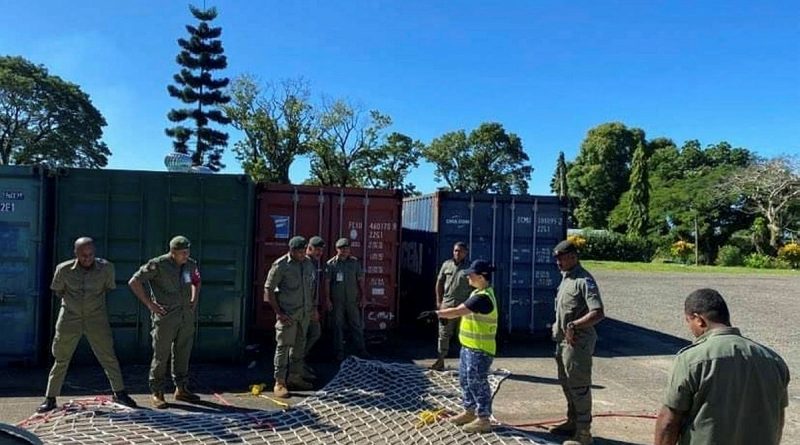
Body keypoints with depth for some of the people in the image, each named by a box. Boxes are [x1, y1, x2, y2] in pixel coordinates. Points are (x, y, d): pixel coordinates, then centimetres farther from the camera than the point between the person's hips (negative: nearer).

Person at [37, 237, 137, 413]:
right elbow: (58, 291, 7)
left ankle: (119, 393, 16)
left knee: (109, 357, 3)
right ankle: (50, 398, 22)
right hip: (70, 318, 0)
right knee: (61, 360, 8)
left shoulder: (106, 268, -11)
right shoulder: (64, 269, -11)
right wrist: (72, 300, 8)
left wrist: (94, 299, 8)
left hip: (97, 319, 0)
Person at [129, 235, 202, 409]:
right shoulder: (158, 264, -11)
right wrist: (149, 304, -12)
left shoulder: (191, 264, 6)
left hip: (186, 316, 5)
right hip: (165, 317, -5)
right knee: (161, 355, 2)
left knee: (183, 353, 12)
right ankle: (156, 393, 14)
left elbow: (196, 281, 27)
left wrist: (194, 300, 13)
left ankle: (181, 389, 25)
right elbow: (134, 282, -11)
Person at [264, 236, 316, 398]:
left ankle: (295, 378, 24)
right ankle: (279, 383, 4)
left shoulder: (308, 263, 8)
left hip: (304, 312, 7)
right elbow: (268, 289, -10)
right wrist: (278, 312, -15)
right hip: (287, 313, -6)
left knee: (299, 345, 13)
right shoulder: (281, 265, -11)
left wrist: (312, 307, 12)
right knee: (283, 346, -2)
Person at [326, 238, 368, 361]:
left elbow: (360, 280, 7)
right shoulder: (331, 264, -3)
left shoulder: (355, 262, 3)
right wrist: (328, 300, -7)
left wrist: (362, 297, 4)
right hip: (337, 301, -1)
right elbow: (327, 283, -3)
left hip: (352, 300, 2)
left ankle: (360, 350, 13)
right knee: (338, 326, 6)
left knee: (356, 325, 6)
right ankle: (339, 353, 15)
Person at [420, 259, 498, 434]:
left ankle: (484, 419, 11)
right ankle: (469, 412, 32)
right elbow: (461, 310, 14)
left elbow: (457, 312, -26)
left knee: (477, 383, 0)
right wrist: (441, 314, 1)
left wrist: (435, 313, -21)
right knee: (465, 380, 19)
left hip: (480, 349, -10)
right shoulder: (479, 293, 10)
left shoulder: (483, 297, -24)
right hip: (469, 346, 10)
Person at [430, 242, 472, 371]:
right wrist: (439, 301, 3)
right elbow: (439, 283, 9)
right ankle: (440, 361, 12)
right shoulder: (446, 265, 6)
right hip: (447, 305, 2)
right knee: (444, 334, 6)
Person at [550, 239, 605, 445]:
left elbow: (598, 313, -26)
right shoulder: (566, 278, 11)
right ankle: (572, 422, 36)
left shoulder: (584, 280, -18)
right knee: (566, 383, 20)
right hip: (563, 340, 10)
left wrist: (573, 326, -26)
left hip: (577, 343, -10)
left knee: (579, 386, -1)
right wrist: (558, 326, 12)